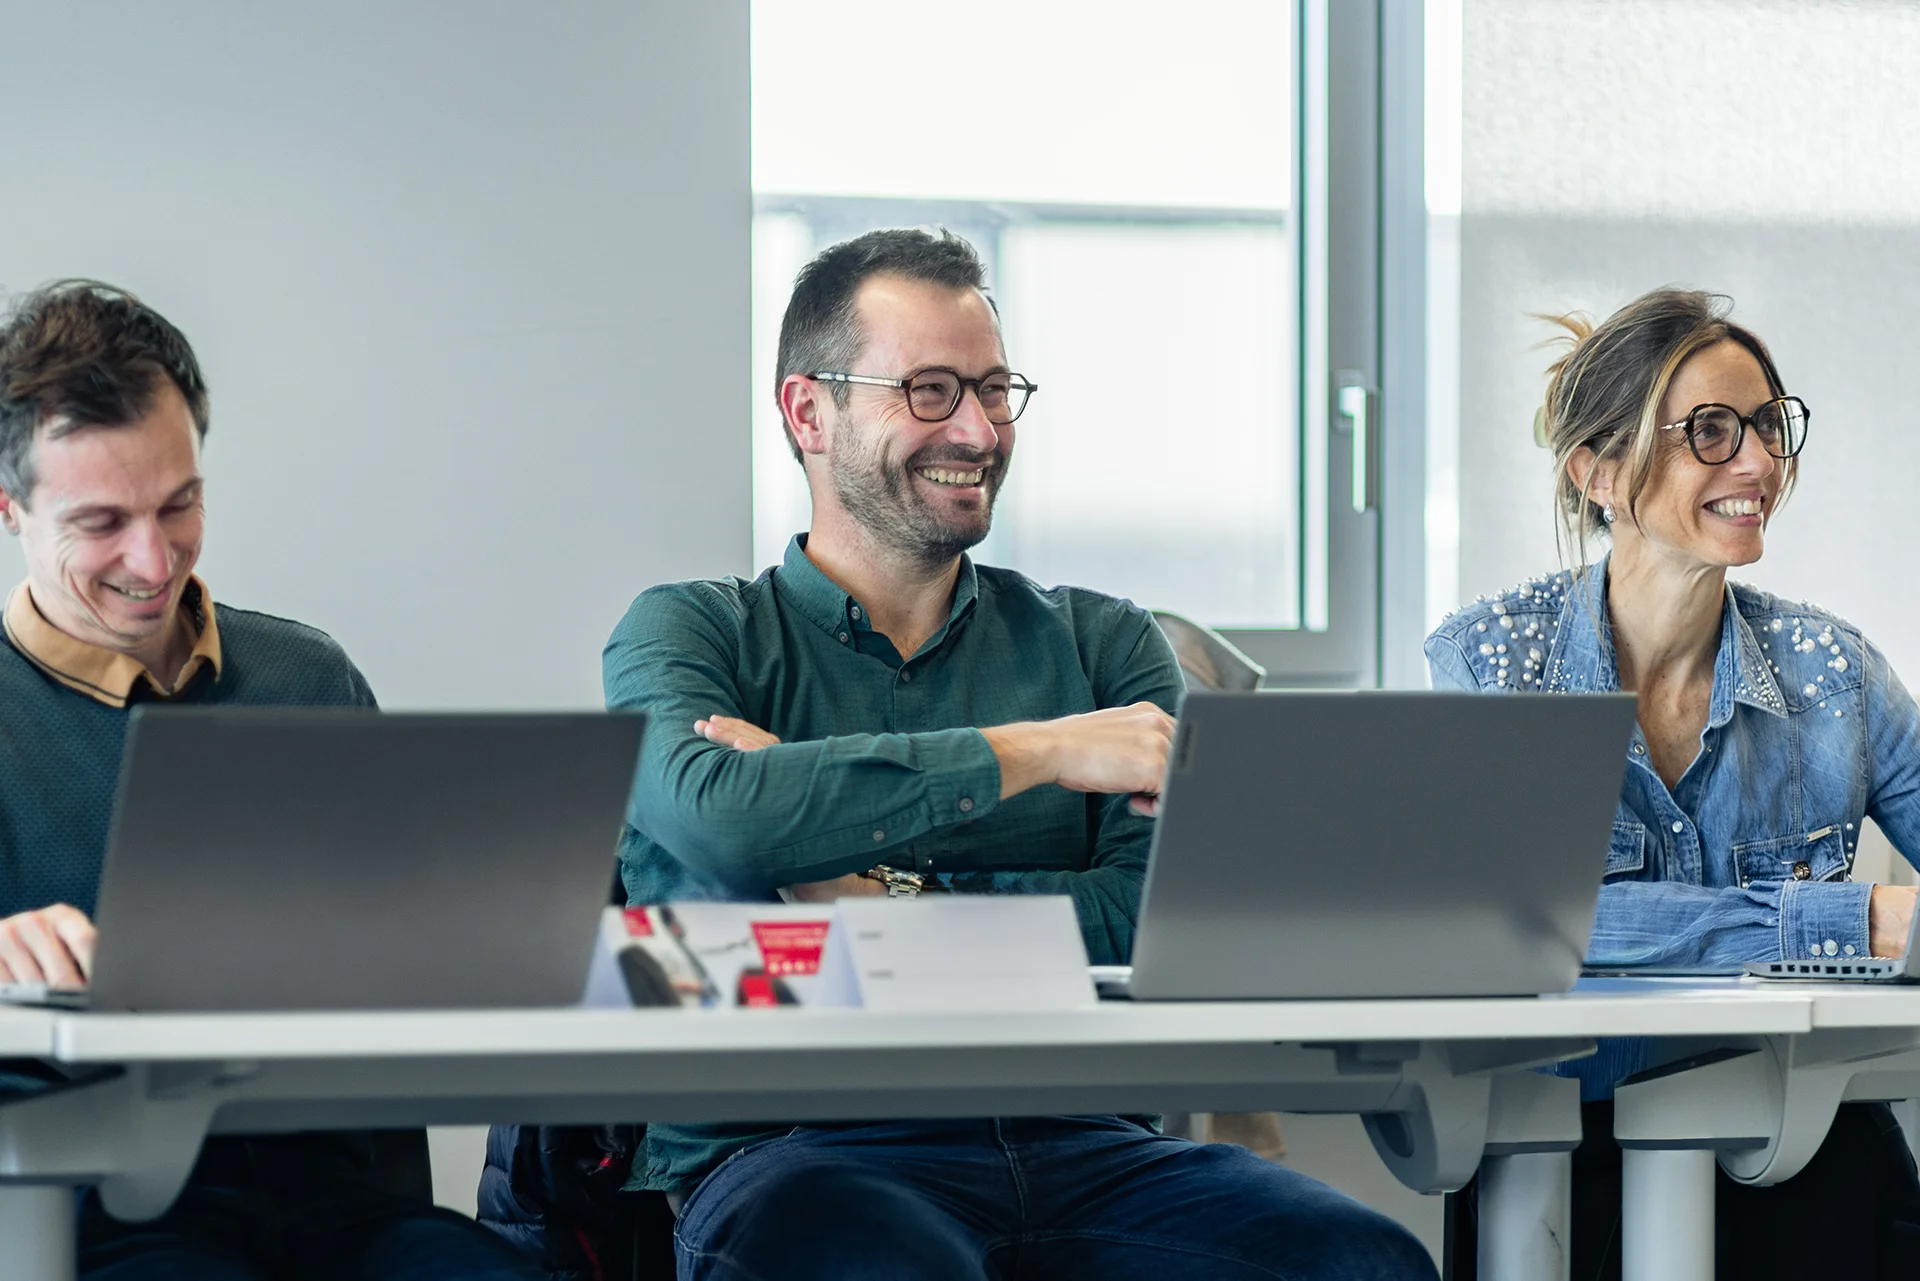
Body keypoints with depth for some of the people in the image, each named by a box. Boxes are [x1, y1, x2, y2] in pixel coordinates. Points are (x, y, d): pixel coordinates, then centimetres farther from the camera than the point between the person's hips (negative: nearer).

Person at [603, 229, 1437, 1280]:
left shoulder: (1102, 644, 18)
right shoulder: (691, 633, 11)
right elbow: (716, 818, -14)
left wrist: (885, 895, -8)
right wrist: (1037, 752, -9)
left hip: (1078, 1144, 3)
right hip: (794, 1151, -3)